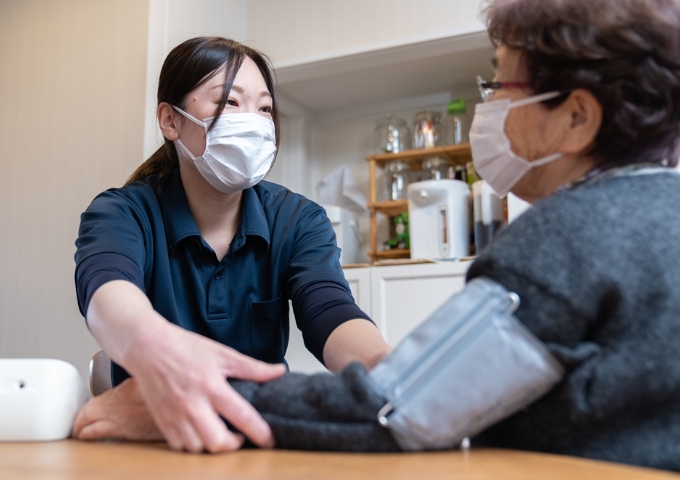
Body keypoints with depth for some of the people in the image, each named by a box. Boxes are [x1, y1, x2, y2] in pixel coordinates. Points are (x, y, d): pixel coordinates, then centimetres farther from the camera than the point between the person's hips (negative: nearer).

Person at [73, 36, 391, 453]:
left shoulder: (298, 221, -1)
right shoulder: (120, 214, -6)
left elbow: (330, 313, -19)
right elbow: (106, 289, -29)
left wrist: (390, 369, -43)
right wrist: (154, 346, -53)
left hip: (264, 434, 0)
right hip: (145, 439, 1)